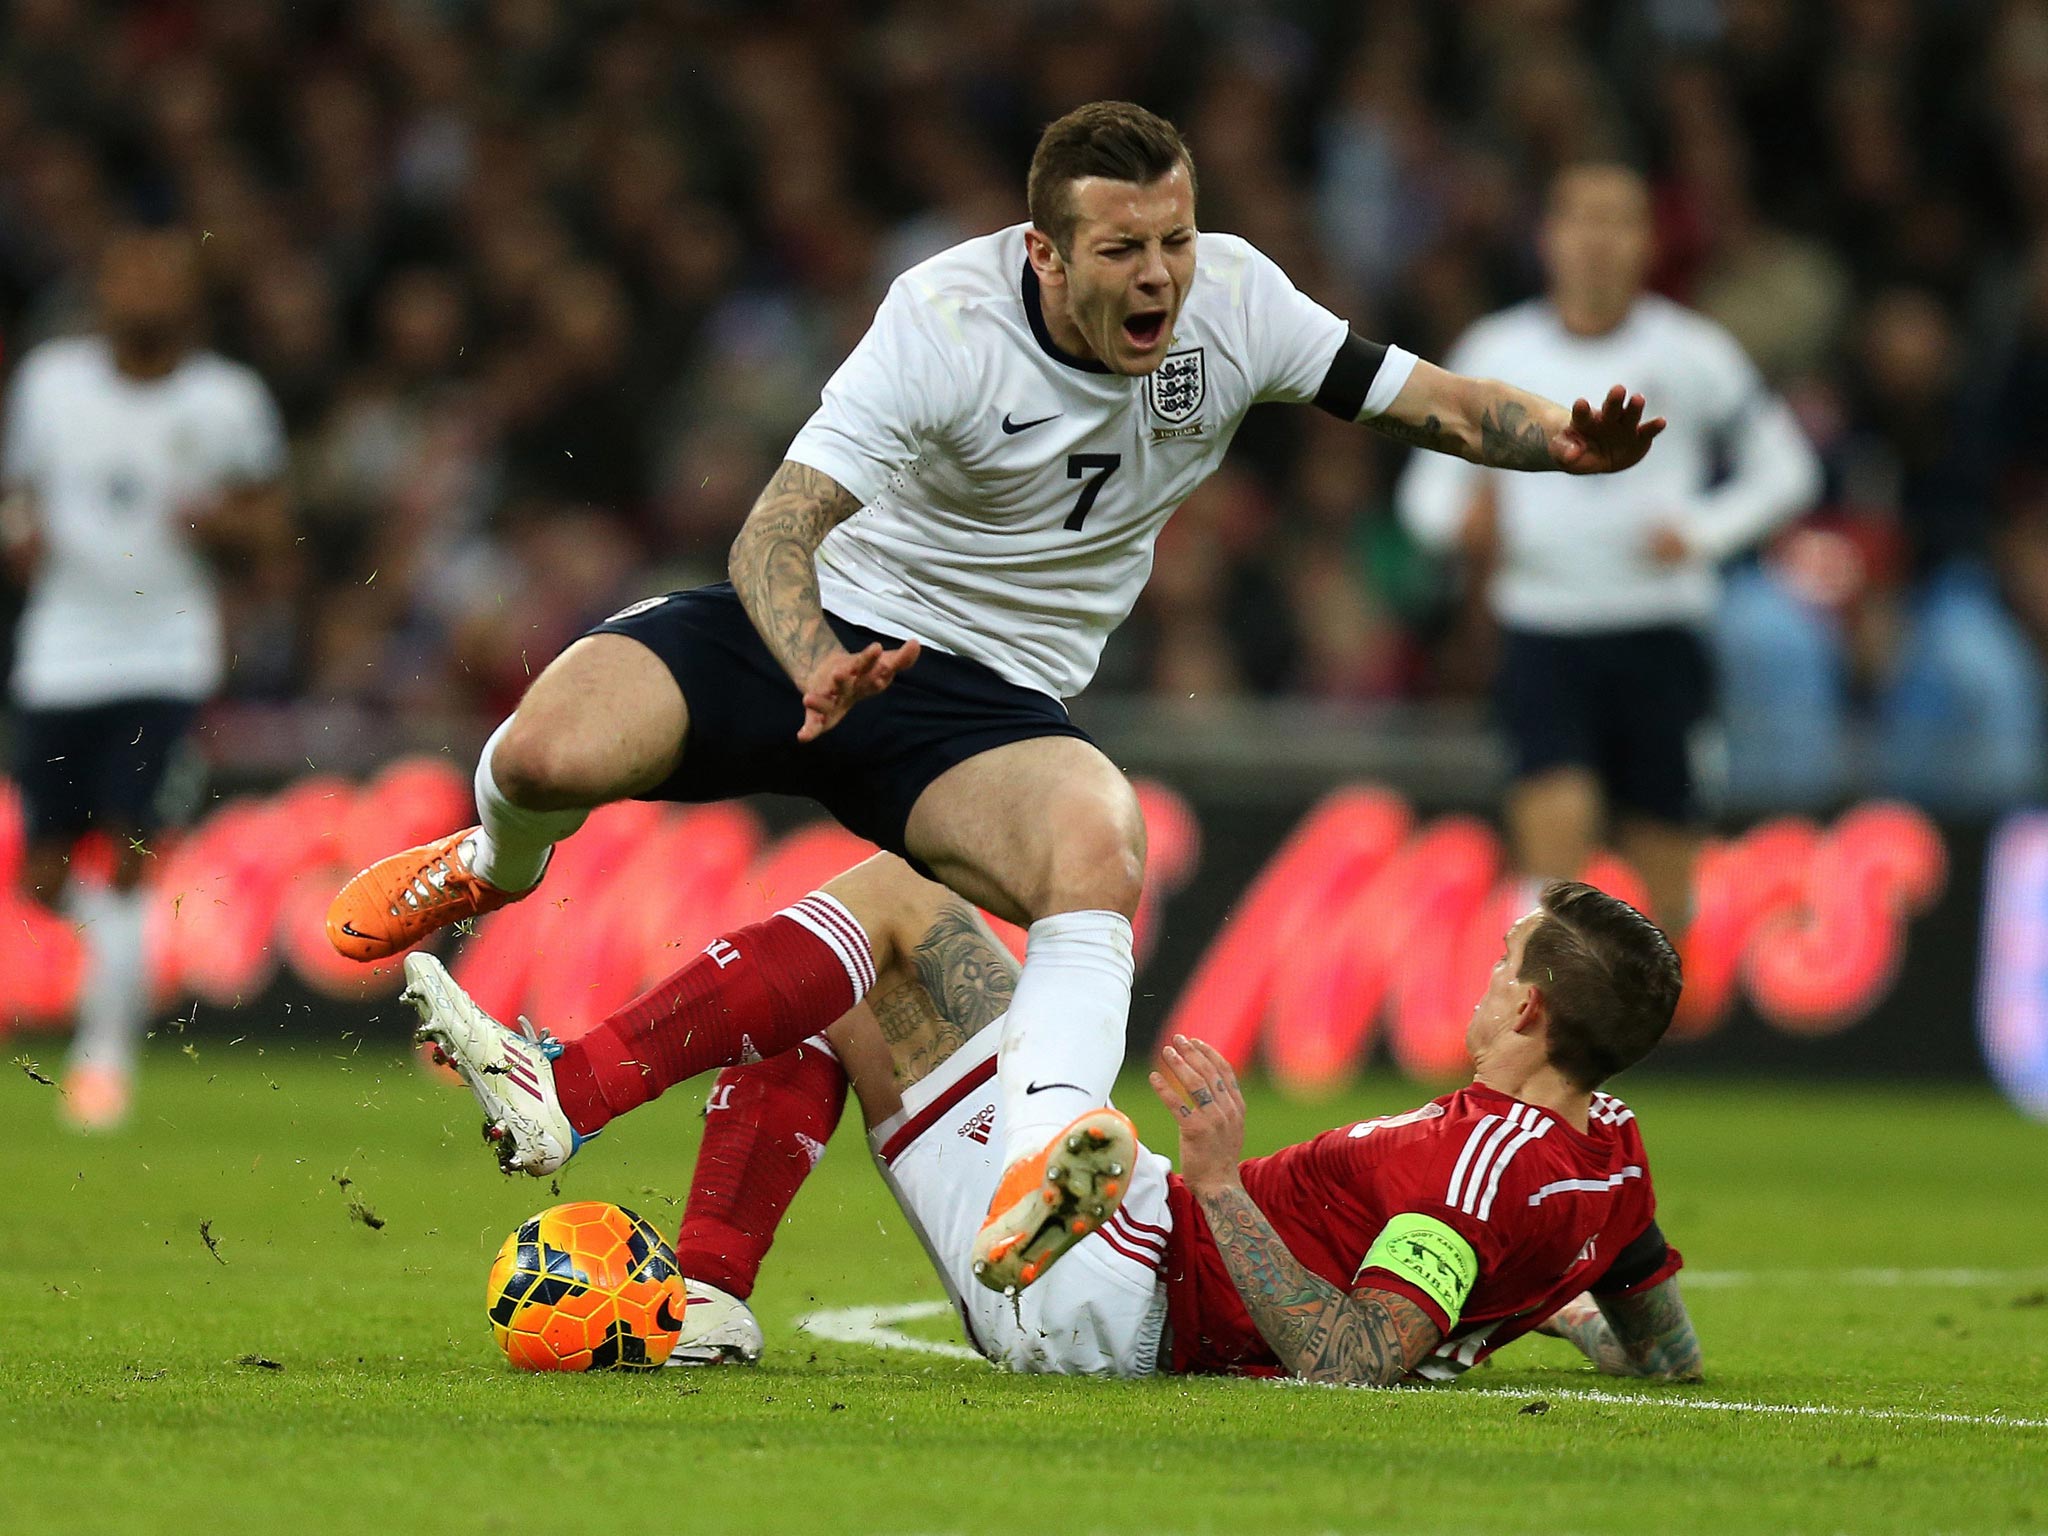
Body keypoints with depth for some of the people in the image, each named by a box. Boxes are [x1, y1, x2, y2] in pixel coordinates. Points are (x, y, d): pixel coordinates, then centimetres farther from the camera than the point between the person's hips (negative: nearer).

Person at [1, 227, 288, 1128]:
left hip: (166, 655, -2)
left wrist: (218, 521, -14)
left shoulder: (226, 401, -1)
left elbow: (267, 523, 7)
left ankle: (106, 1052, -2)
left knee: (129, 860, -13)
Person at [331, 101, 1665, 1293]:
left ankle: (1045, 1154, -46)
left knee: (1099, 850, -33)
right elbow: (780, 527, -27)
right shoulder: (946, 324, -21)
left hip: (991, 700, 2)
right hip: (818, 628, -2)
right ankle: (497, 864, 13)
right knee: (550, 753, -26)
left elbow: (1417, 395, 2)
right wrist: (815, 670, -48)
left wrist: (1566, 440, -18)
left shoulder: (1232, 300, -7)